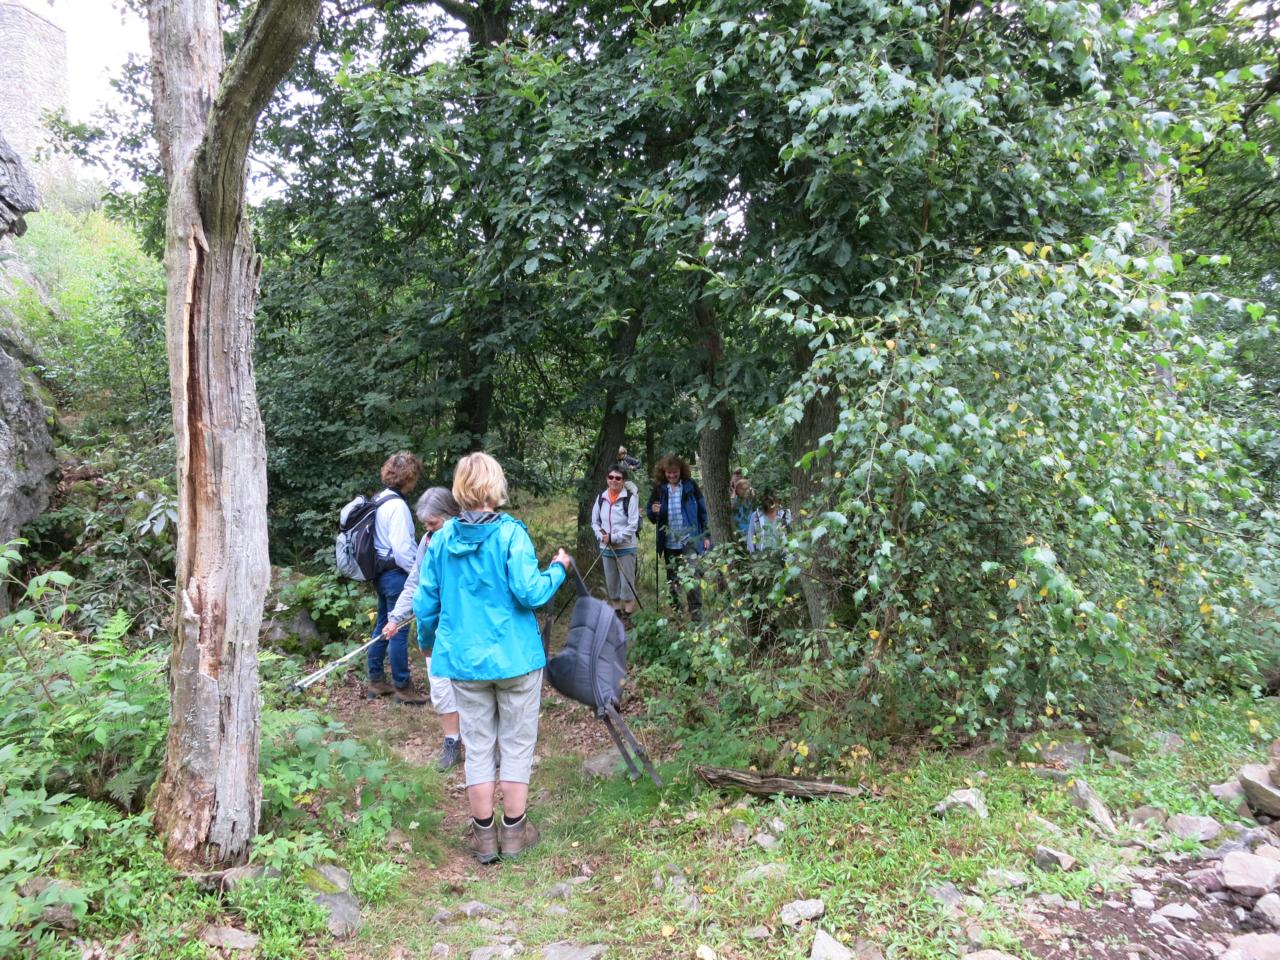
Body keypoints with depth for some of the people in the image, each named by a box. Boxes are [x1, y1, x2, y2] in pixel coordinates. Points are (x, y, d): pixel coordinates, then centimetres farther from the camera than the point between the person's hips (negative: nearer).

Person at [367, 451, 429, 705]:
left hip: (382, 571, 10)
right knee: (398, 630, -2)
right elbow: (401, 549, -22)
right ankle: (402, 686, 6)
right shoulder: (397, 506, -19)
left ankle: (376, 680, 25)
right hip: (396, 574, -10)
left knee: (383, 625, 16)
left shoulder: (381, 501, 11)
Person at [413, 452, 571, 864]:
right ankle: (514, 831, 21)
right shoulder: (510, 533, -14)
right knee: (517, 745, 12)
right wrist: (558, 569, -1)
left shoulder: (442, 538, -1)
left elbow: (425, 599, 6)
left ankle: (484, 834, 22)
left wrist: (427, 639, 23)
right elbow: (529, 592, -19)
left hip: (464, 659, 4)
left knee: (477, 747, 14)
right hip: (514, 656, -3)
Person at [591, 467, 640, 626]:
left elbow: (633, 525, -14)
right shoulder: (601, 498, 5)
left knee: (627, 584, -1)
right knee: (611, 583, 13)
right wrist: (601, 536, -7)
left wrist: (614, 538, -17)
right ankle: (617, 613, 27)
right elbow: (594, 521, 12)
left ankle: (627, 616, 10)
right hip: (606, 549, 5)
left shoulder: (631, 498, -11)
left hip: (625, 548, -5)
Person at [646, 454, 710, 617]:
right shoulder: (659, 489, 3)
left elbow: (702, 510, 2)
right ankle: (675, 609, 25)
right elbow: (650, 515, 10)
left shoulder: (690, 486, -2)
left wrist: (706, 535, 0)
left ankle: (696, 609, -6)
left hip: (690, 540, -3)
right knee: (672, 578, 12)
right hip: (669, 542, 3)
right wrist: (653, 512, -14)